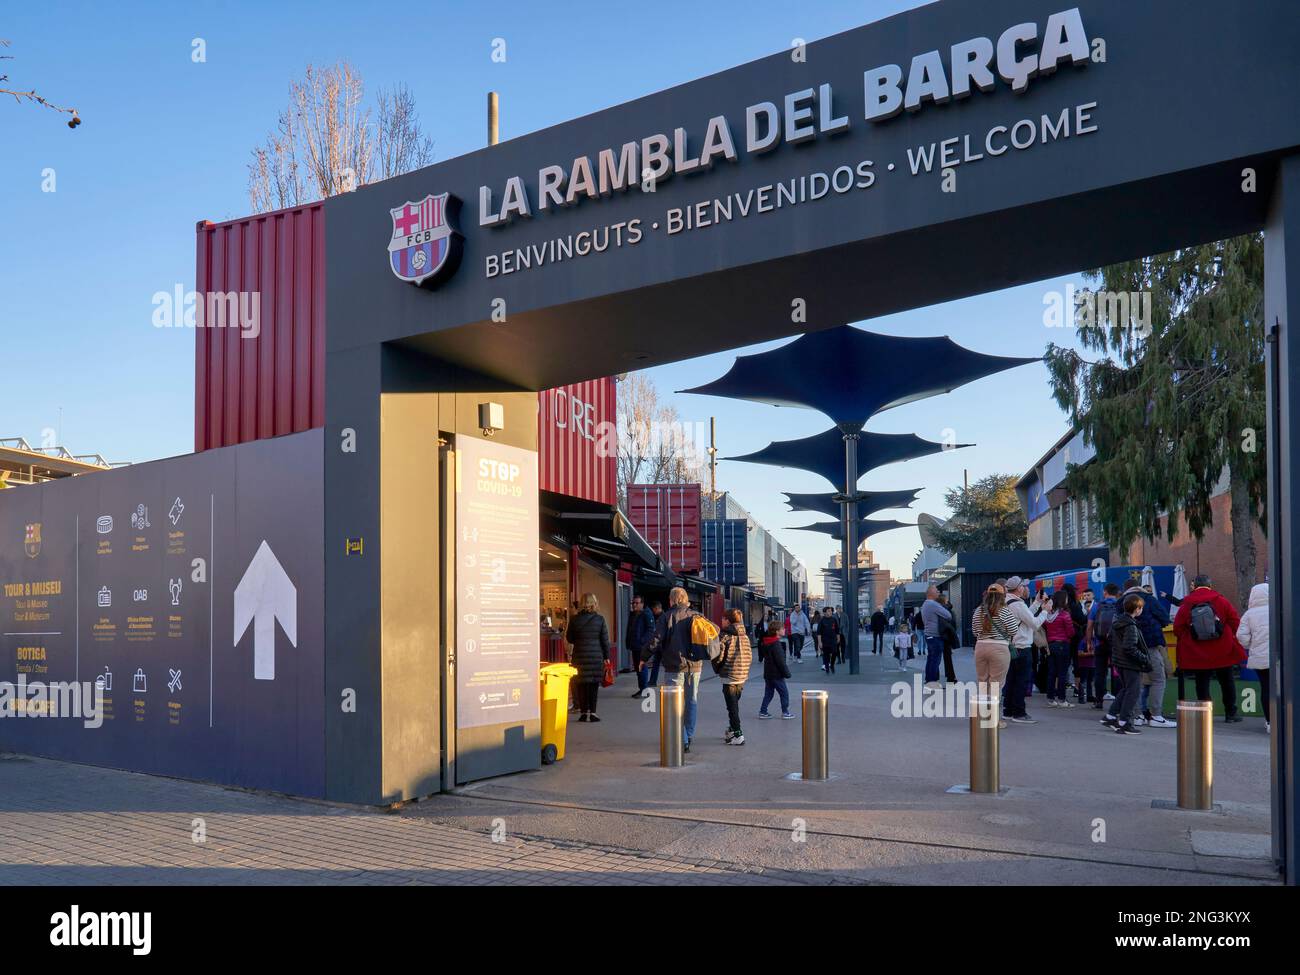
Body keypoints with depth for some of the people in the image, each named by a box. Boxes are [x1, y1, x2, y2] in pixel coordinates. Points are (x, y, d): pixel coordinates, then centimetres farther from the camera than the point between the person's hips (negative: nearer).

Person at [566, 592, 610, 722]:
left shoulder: (575, 619, -3)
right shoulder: (600, 619, -5)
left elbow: (569, 638, 5)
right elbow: (605, 640, -1)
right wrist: (607, 656, 7)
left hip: (580, 656, 1)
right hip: (596, 656, 0)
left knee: (581, 685, 9)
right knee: (594, 684, 6)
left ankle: (583, 712, 11)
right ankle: (592, 712, 4)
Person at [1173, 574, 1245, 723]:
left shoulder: (1185, 605, -5)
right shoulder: (1221, 601, -5)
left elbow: (1178, 629, -5)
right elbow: (1235, 622, -2)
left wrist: (1187, 642, 12)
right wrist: (1232, 638, 15)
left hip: (1198, 654, -1)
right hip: (1222, 652, 1)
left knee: (1202, 684, 6)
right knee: (1227, 682, 15)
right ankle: (1231, 713, 22)